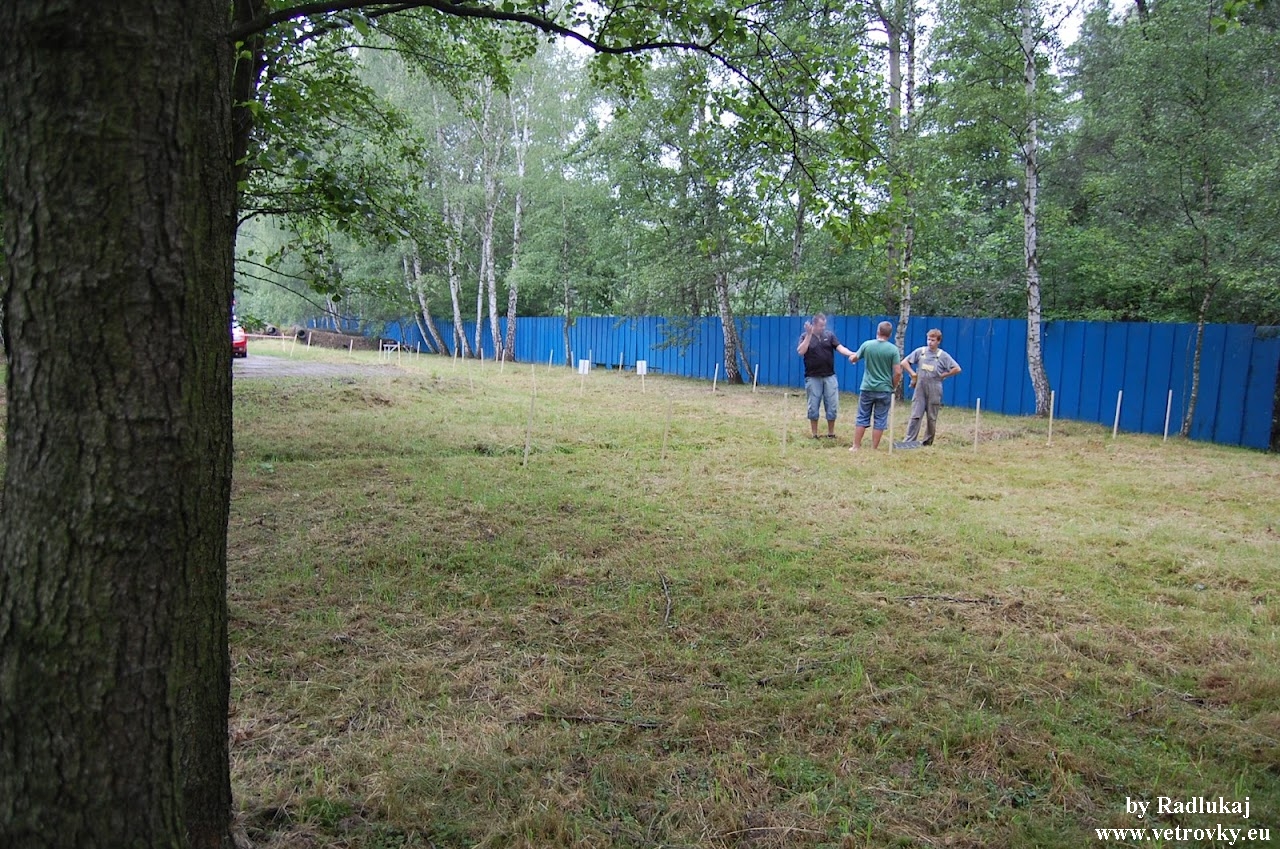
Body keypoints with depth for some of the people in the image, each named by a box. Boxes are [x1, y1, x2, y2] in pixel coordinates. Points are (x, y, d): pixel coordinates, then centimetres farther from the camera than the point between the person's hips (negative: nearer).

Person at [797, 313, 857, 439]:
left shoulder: (830, 335, 4)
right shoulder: (805, 336, -1)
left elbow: (840, 347, -7)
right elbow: (801, 352, -16)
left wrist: (852, 354, -26)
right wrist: (809, 334, -20)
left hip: (830, 377, 2)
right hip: (813, 378, -2)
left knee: (832, 406, 4)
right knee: (813, 407, 5)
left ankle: (831, 433, 17)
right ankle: (814, 435, 15)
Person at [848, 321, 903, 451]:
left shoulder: (867, 344, -4)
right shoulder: (893, 349, -9)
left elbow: (853, 359, 11)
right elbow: (897, 372, -11)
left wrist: (852, 356, 35)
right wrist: (894, 387, 6)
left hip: (867, 388, 1)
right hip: (884, 389, -1)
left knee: (862, 418, 10)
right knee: (880, 420, 7)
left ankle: (856, 446, 13)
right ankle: (874, 449, 10)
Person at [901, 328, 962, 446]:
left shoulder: (943, 355, -2)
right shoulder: (920, 351, 3)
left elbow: (957, 369, -2)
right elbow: (904, 362, 9)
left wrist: (943, 375, -3)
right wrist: (913, 374, 0)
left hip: (934, 391, -1)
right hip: (920, 389, 1)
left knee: (931, 418, 8)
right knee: (915, 416, -5)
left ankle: (927, 443, 19)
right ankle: (909, 442, -5)